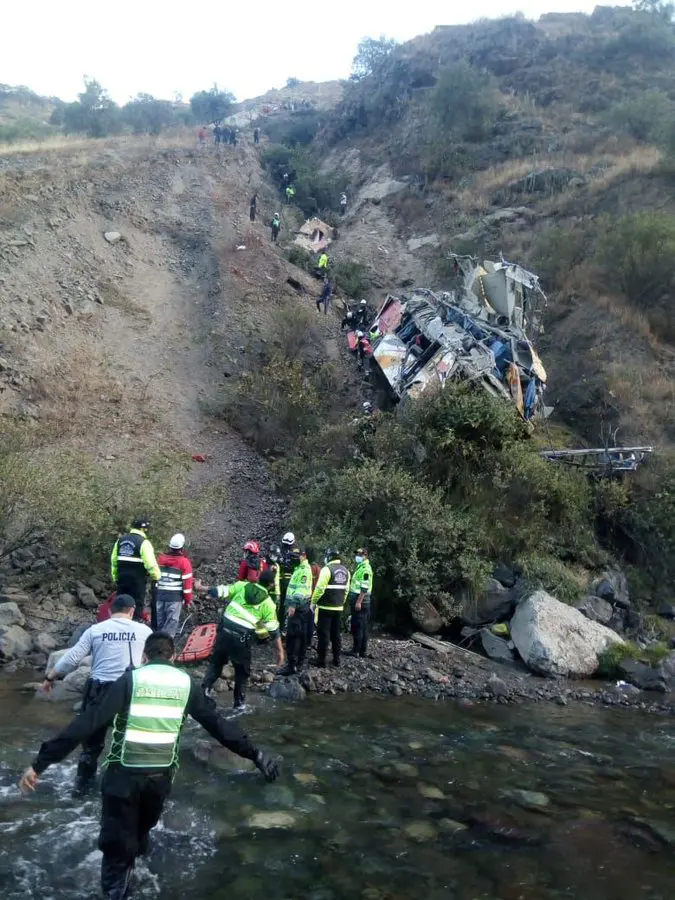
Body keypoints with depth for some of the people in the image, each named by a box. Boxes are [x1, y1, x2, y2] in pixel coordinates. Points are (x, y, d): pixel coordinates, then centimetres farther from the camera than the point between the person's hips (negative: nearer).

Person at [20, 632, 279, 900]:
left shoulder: (130, 680, -8)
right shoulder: (186, 683, 0)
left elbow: (89, 722, -16)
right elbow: (218, 724, -1)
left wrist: (41, 761, -15)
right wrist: (255, 755, 6)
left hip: (123, 774, -3)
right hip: (161, 775, 4)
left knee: (116, 842, 11)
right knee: (140, 830, 31)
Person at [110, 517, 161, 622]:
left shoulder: (120, 540, 9)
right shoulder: (143, 542, -12)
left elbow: (114, 561, 12)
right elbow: (151, 564, -17)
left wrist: (115, 578, 20)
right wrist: (157, 577, -2)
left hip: (122, 579, 6)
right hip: (137, 581, -6)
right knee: (137, 608, 2)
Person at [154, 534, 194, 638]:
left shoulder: (161, 558, 7)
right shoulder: (184, 562, -8)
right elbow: (187, 582, -8)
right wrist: (188, 600, -1)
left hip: (160, 594, 5)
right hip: (175, 596, -5)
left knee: (160, 622, 15)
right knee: (171, 623, -2)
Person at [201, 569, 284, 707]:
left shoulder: (242, 586, 5)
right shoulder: (268, 603, 2)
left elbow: (221, 592, 3)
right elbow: (274, 630, 3)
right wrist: (280, 650, 10)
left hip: (224, 629, 2)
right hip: (241, 637, -2)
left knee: (216, 662, 20)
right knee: (242, 669, 18)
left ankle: (204, 689, 7)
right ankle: (239, 701, 23)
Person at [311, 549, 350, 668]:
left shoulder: (327, 569, -13)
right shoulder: (345, 570, 9)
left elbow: (320, 588, -17)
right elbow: (346, 590, 11)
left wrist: (313, 602, -6)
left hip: (326, 607, -7)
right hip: (338, 608, 7)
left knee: (324, 634, -1)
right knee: (336, 633, 14)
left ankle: (321, 661, 2)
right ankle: (336, 659, 18)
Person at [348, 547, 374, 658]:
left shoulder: (365, 568, -13)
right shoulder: (360, 567, 19)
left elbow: (365, 587, -21)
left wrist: (359, 602, -24)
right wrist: (354, 601, 24)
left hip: (360, 602, -10)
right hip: (358, 601, 10)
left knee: (357, 627, -8)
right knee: (362, 627, 11)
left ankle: (356, 651, -5)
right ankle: (362, 651, 15)